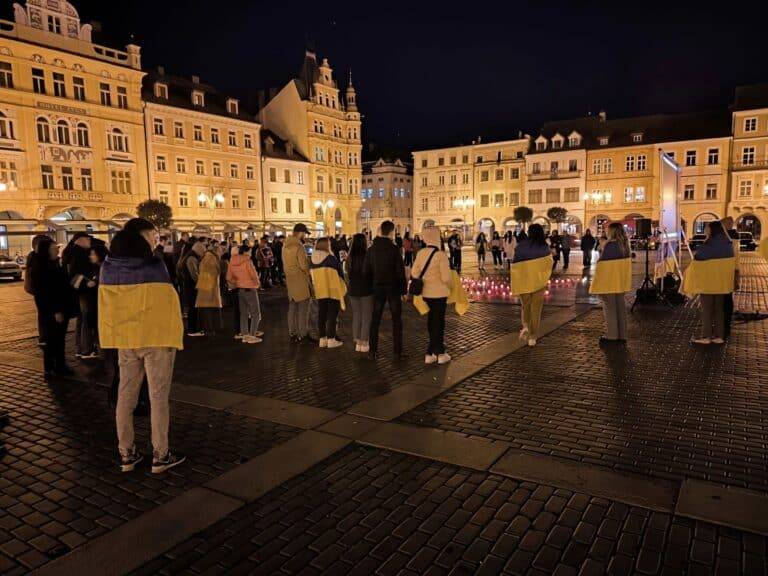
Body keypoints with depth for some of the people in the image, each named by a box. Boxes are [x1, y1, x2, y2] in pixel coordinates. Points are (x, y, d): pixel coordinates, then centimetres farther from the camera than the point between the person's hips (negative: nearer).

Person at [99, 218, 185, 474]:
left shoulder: (108, 267, 3)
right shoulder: (153, 265, -15)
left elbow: (105, 306, 9)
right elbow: (165, 303, -15)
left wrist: (112, 335, 16)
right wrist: (173, 335, -6)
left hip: (125, 339, 6)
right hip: (156, 337, -5)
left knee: (126, 394, 12)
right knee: (158, 396, 3)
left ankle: (127, 454, 21)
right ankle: (160, 456, 9)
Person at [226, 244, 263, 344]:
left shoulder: (232, 262, 4)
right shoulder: (247, 261, -15)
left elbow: (229, 278, 6)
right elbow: (254, 275, -16)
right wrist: (257, 283, 3)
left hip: (239, 290, 7)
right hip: (249, 289, -7)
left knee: (243, 314, 14)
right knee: (256, 314, 1)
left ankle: (244, 335, 16)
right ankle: (251, 335, -3)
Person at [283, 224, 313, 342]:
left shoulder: (285, 246, 8)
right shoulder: (299, 247, -18)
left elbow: (285, 263, 11)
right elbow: (304, 265, -20)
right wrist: (310, 275, -4)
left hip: (290, 282, 8)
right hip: (301, 282, -8)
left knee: (292, 308, 14)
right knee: (303, 309, 1)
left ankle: (292, 333, 21)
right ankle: (303, 334, 6)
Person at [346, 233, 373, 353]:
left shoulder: (350, 258, -2)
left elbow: (348, 275, 7)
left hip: (353, 290, 5)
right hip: (366, 290, -5)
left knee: (356, 316, 14)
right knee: (366, 317, 5)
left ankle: (357, 343, 18)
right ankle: (364, 344, 8)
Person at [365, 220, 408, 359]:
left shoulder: (371, 249, 1)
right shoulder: (394, 249, -12)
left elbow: (366, 270, 4)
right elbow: (400, 271, -11)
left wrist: (372, 285, 14)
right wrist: (404, 290, -3)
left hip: (378, 288, 4)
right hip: (393, 288, -3)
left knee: (375, 320, 10)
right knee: (396, 320, 5)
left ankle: (373, 351, 11)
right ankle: (397, 351, 6)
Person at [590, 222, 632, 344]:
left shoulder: (609, 246, -18)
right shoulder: (625, 245, 7)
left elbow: (603, 265, -18)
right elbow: (627, 262, 12)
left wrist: (598, 283, -13)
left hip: (609, 281, -8)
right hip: (621, 282, 8)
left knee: (610, 307, 2)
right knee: (621, 306, 12)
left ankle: (611, 336, 6)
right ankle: (622, 335, 18)